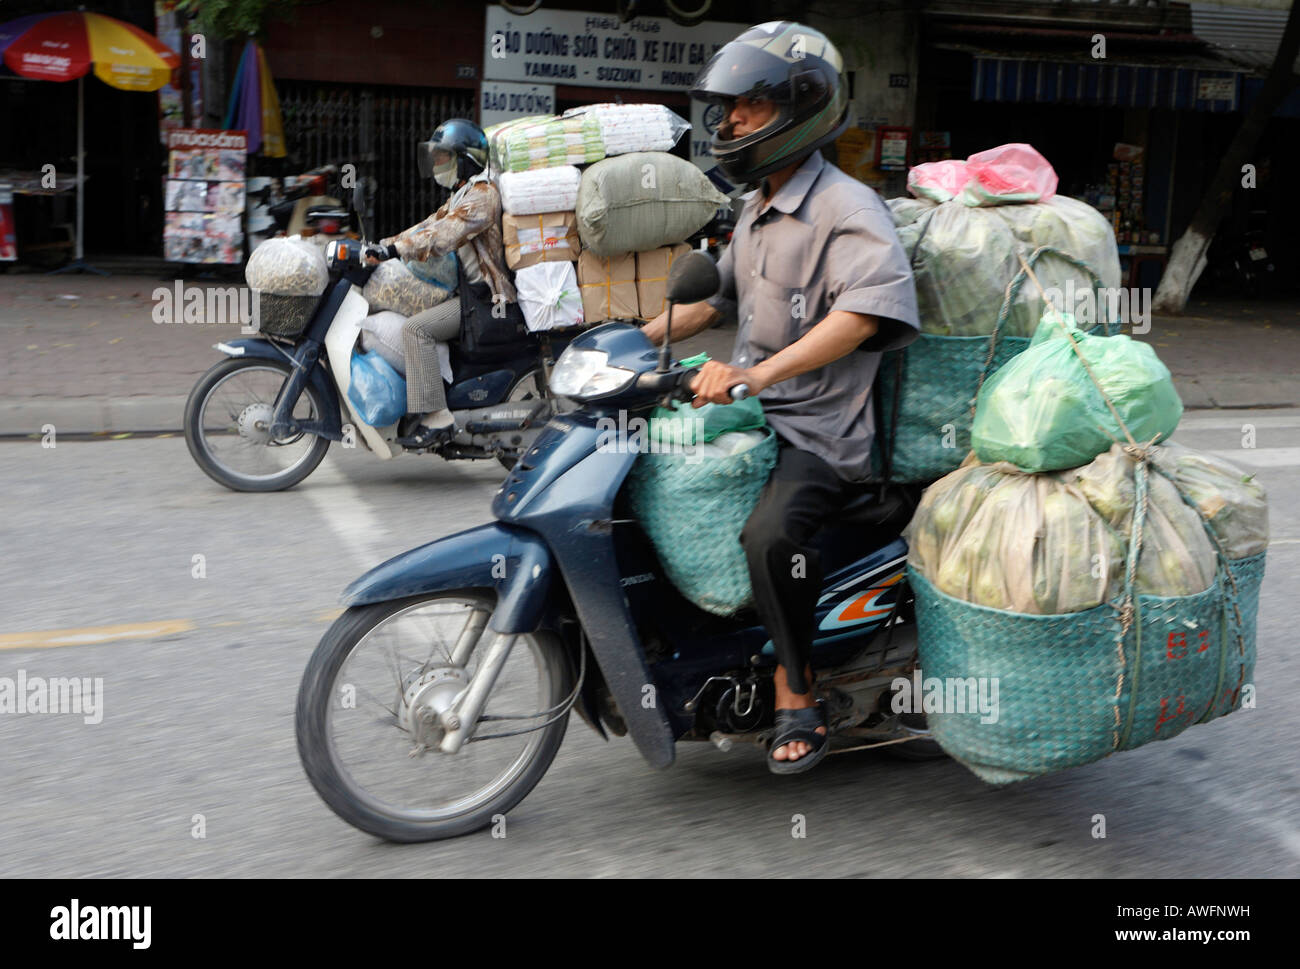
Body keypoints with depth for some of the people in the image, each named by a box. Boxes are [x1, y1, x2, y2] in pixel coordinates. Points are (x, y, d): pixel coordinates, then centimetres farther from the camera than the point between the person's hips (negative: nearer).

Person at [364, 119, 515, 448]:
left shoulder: (482, 195, -14)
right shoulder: (463, 195, 20)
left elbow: (444, 235, -27)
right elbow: (430, 226, 18)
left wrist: (393, 249, -35)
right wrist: (382, 245, 7)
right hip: (469, 289, 11)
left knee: (416, 328, -26)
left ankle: (436, 419, -29)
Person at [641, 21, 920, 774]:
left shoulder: (847, 209, -13)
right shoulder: (759, 211, 19)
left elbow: (869, 308, -31)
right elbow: (718, 296, 29)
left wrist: (760, 373, -40)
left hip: (820, 433, -10)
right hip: (752, 415, 10)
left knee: (769, 534, -34)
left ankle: (799, 697, -14)